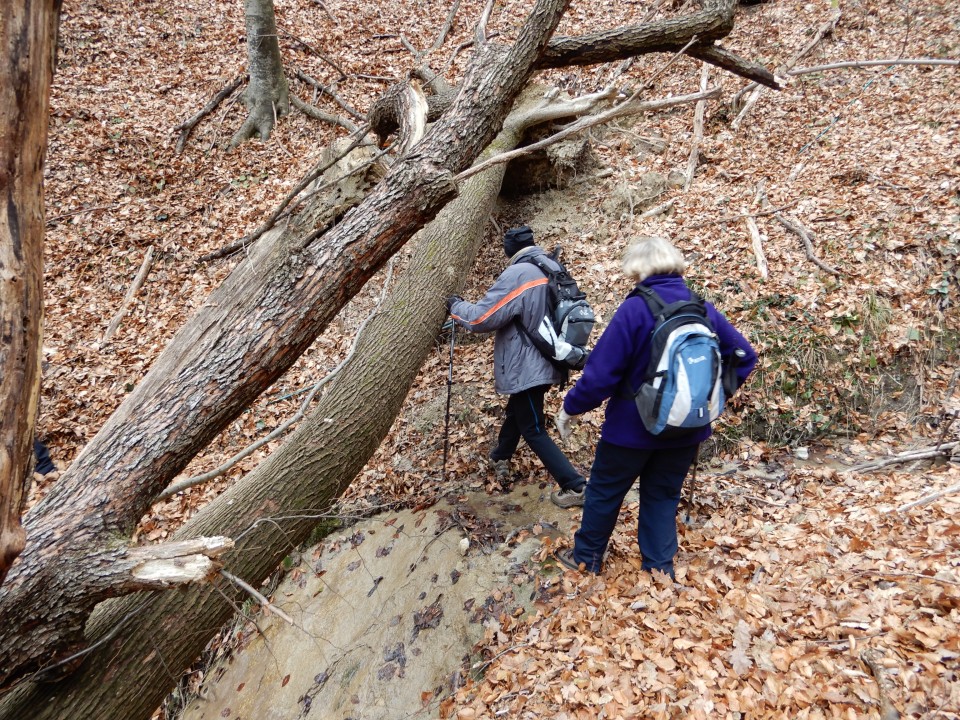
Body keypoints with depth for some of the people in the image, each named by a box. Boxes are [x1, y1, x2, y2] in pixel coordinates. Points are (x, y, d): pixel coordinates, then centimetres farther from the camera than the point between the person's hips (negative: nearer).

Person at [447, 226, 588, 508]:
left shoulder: (517, 275, -21)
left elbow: (481, 318, -19)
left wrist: (457, 306, -1)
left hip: (526, 368, -9)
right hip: (545, 362, 9)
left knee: (533, 430, 1)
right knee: (516, 412, 27)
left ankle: (575, 486, 3)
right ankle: (500, 459, 47)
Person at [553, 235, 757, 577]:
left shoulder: (634, 309, -19)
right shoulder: (704, 309, -3)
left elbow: (602, 371, -20)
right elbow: (744, 357, 5)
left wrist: (571, 408, -8)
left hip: (632, 425, -4)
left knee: (605, 490, 15)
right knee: (663, 495, 19)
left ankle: (586, 558, 30)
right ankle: (660, 568, 26)